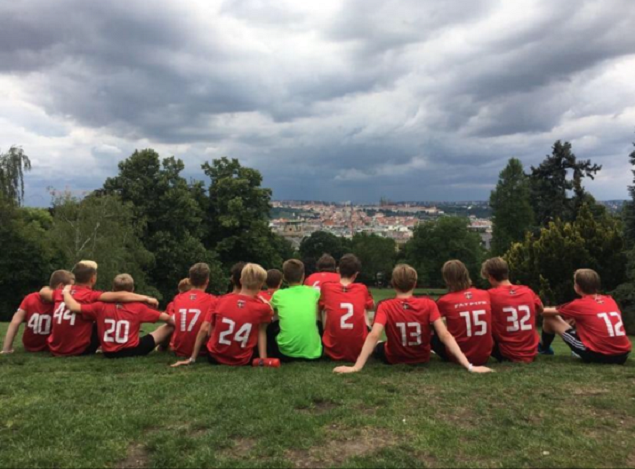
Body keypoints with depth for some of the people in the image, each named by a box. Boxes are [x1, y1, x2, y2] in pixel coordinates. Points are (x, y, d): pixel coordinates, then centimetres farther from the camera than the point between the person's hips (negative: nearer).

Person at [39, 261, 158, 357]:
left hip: (55, 349, 6)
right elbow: (118, 296, -27)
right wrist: (145, 298, -24)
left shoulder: (61, 293, 3)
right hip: (77, 351, -6)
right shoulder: (91, 296, -16)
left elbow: (43, 292, 23)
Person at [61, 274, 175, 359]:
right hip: (133, 351, -3)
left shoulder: (101, 306, -7)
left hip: (109, 353, 3)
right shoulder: (139, 307, -10)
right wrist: (175, 323, 15)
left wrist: (66, 292, 9)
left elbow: (73, 307, -11)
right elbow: (166, 318, -7)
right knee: (169, 327, 5)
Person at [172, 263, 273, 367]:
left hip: (215, 358, 1)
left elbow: (204, 329, -4)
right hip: (243, 361, 0)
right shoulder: (262, 308, -13)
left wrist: (192, 359, 2)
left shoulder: (222, 300, -6)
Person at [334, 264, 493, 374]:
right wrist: (469, 366, -23)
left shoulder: (385, 306, -20)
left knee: (376, 345, 28)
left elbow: (373, 336, -32)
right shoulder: (428, 304, -17)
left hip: (393, 360, -1)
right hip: (422, 358, 1)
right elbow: (445, 335, -24)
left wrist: (356, 367, -35)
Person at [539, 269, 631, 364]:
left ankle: (544, 348, 33)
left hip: (596, 354, -6)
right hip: (622, 354, 6)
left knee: (549, 318, 6)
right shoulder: (610, 300, 11)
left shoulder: (579, 304, -3)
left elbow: (546, 312, 9)